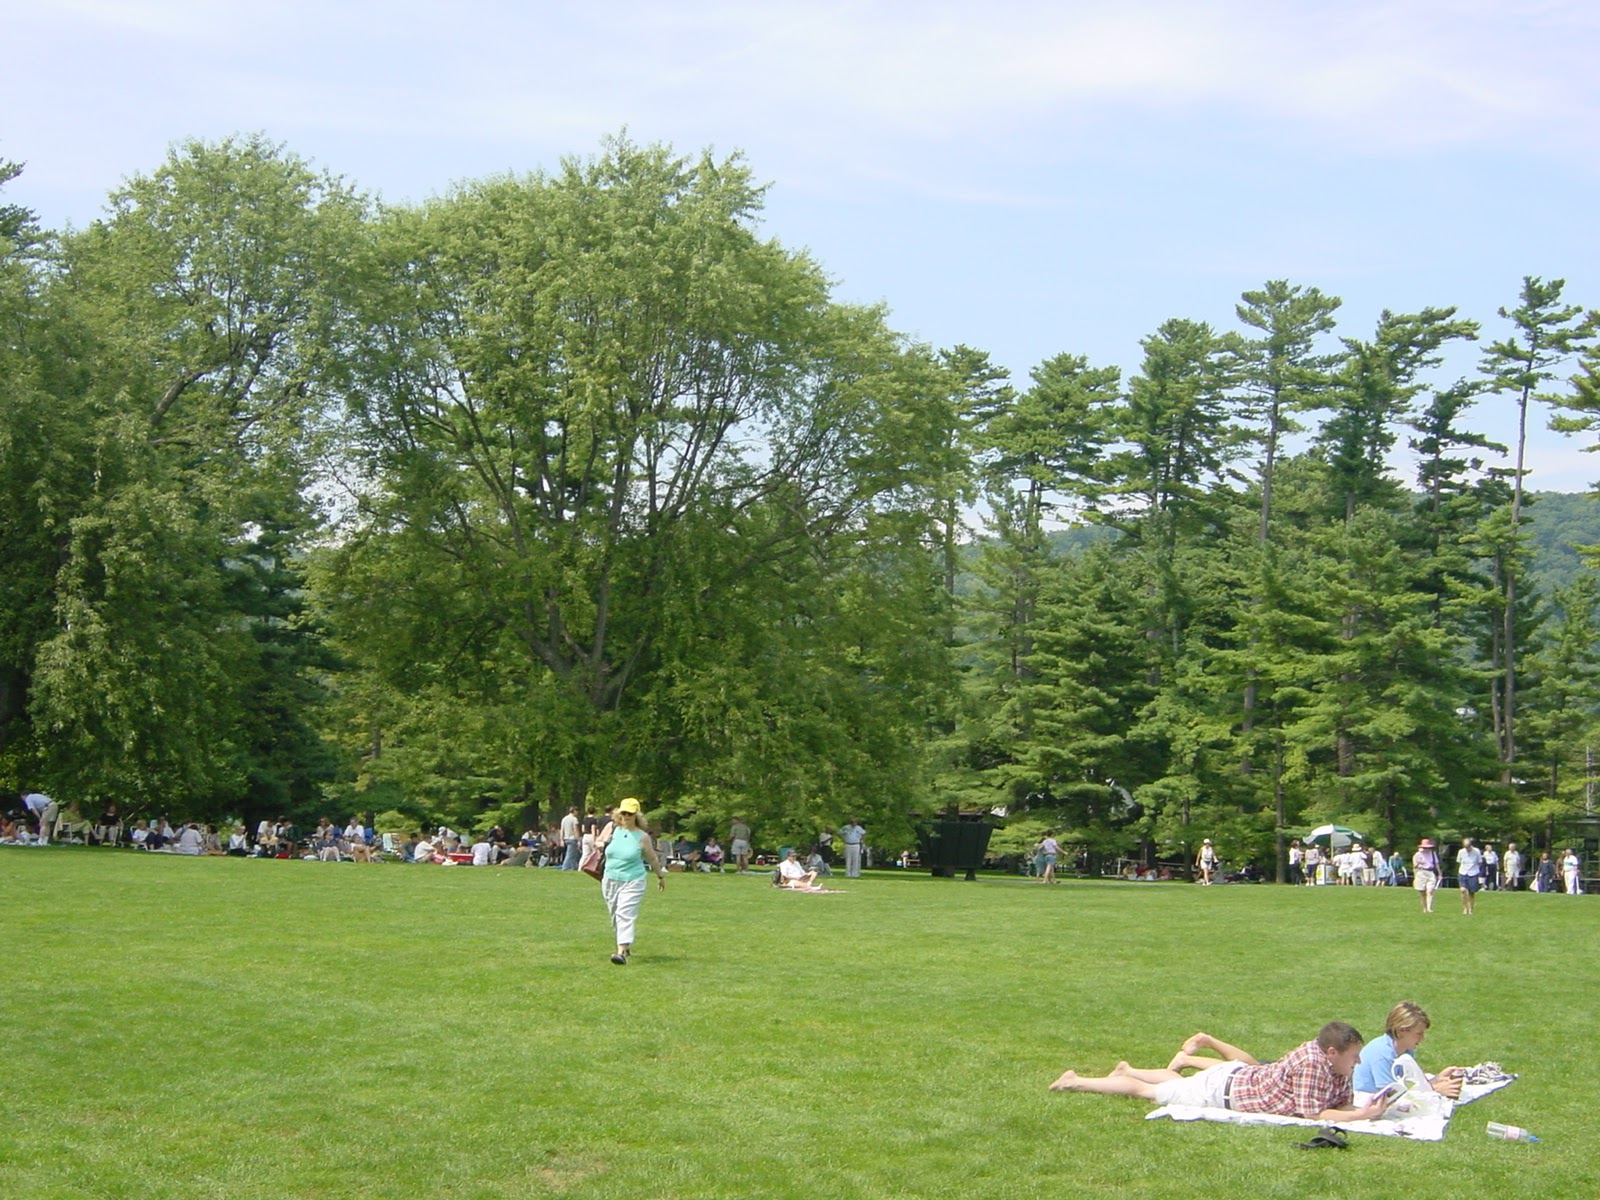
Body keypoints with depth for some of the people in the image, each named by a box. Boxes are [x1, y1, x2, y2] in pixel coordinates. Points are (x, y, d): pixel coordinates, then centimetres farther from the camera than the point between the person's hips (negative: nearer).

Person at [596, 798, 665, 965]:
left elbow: (653, 859, 7)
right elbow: (598, 843, 17)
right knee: (615, 915, 15)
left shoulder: (642, 837, -6)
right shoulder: (611, 828, 2)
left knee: (625, 915, -17)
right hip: (610, 880, 5)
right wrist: (602, 844, -6)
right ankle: (627, 945, 36)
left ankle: (622, 952, -26)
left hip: (632, 882, -5)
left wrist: (661, 877, 17)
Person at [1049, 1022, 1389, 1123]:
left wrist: (1366, 1108, -20)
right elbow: (1313, 1114, -34)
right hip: (1222, 1091, -7)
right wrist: (1364, 1115, -33)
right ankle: (1076, 1081, 21)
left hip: (1239, 1076, 7)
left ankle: (1127, 1070, 55)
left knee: (1178, 1082, 34)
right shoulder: (1311, 1062, -33)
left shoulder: (1334, 1064, -7)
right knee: (1147, 1092, 7)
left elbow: (1340, 1104, -1)